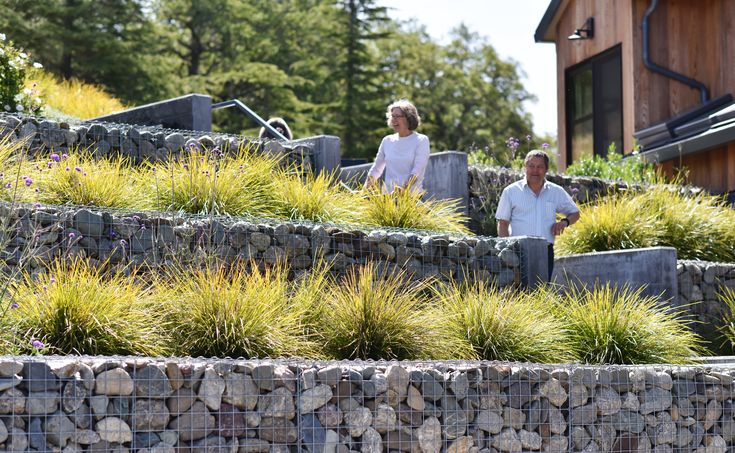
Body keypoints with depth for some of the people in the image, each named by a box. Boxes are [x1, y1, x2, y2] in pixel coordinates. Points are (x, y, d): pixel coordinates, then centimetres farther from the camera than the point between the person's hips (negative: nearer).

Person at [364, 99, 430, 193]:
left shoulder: (421, 140, 2)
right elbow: (376, 168, 21)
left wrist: (403, 190, -24)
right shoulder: (387, 141, 15)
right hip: (389, 195, 3)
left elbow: (417, 172, -9)